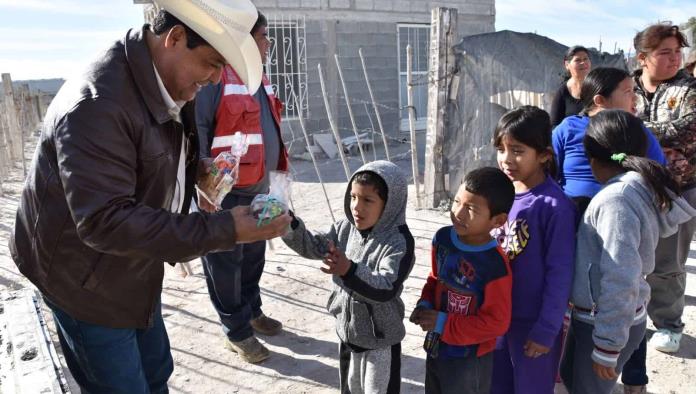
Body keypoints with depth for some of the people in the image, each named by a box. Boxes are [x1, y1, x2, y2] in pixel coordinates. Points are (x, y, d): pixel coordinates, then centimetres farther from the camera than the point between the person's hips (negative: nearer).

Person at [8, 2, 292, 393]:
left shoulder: (168, 86, -1)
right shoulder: (98, 103, -30)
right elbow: (103, 221, -34)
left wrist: (203, 174, -5)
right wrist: (221, 231, -35)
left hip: (134, 269, 8)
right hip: (87, 278, -8)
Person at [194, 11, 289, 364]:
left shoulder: (257, 77, 13)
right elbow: (195, 134, -18)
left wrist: (268, 177, 21)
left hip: (257, 189, 9)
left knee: (254, 256, 21)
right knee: (226, 263, 6)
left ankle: (252, 311, 40)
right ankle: (237, 332, 21)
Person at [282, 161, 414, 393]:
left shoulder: (398, 242, -26)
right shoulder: (346, 228, -5)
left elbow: (386, 288, -36)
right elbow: (313, 246, 1)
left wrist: (350, 270, -52)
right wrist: (288, 224, -16)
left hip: (380, 337, -6)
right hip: (347, 328, 7)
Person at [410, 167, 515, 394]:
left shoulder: (495, 265, -29)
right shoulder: (443, 237, -8)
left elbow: (497, 322, -23)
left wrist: (444, 324, -23)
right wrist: (424, 305, -9)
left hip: (468, 359, -6)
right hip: (436, 347, 7)